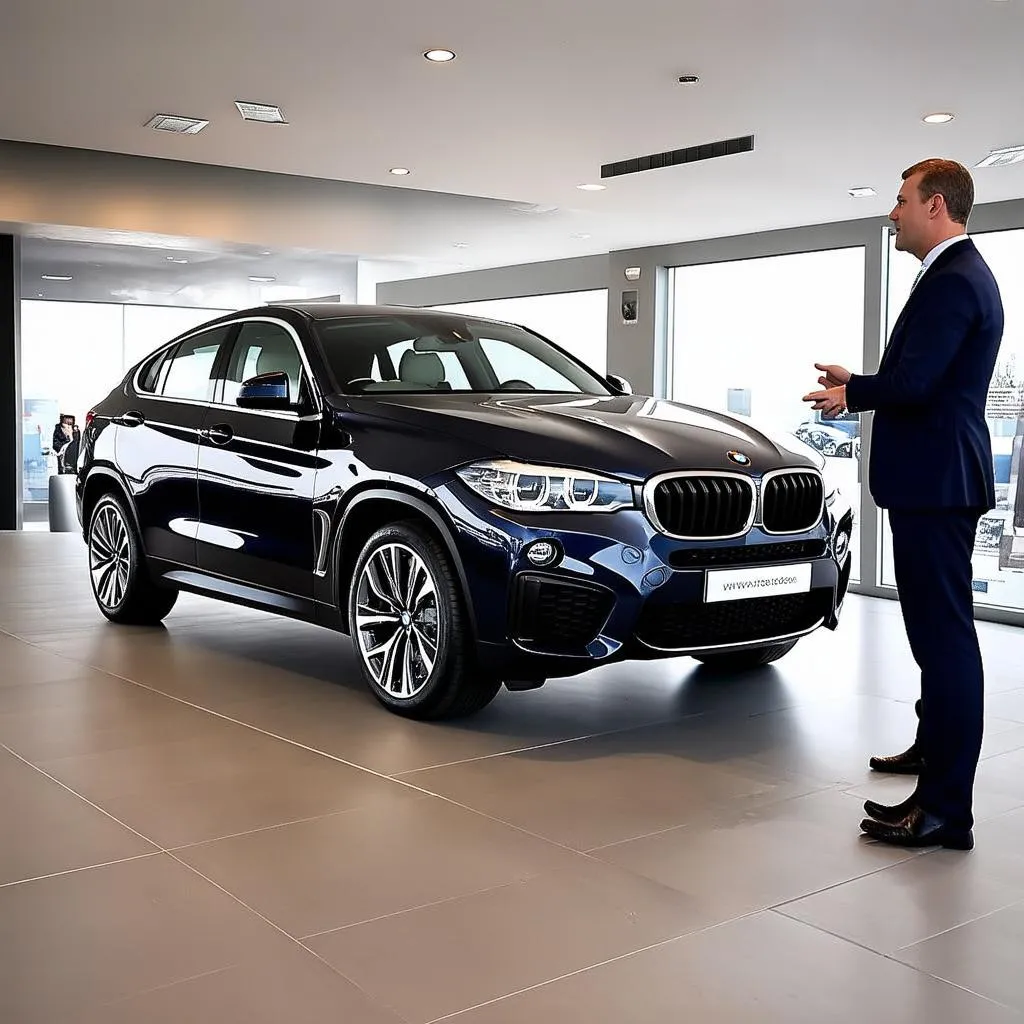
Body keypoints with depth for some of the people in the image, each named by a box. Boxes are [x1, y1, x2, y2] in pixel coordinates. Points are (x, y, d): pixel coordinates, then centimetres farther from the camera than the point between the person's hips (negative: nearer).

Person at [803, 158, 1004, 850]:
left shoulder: (953, 281, -16)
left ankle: (946, 808, -4)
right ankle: (935, 747, 41)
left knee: (945, 633, -9)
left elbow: (912, 384, -25)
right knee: (938, 627, 23)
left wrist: (850, 394, -7)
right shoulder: (959, 274, 18)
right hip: (938, 480, 12)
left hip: (936, 483, -12)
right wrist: (859, 384, 14)